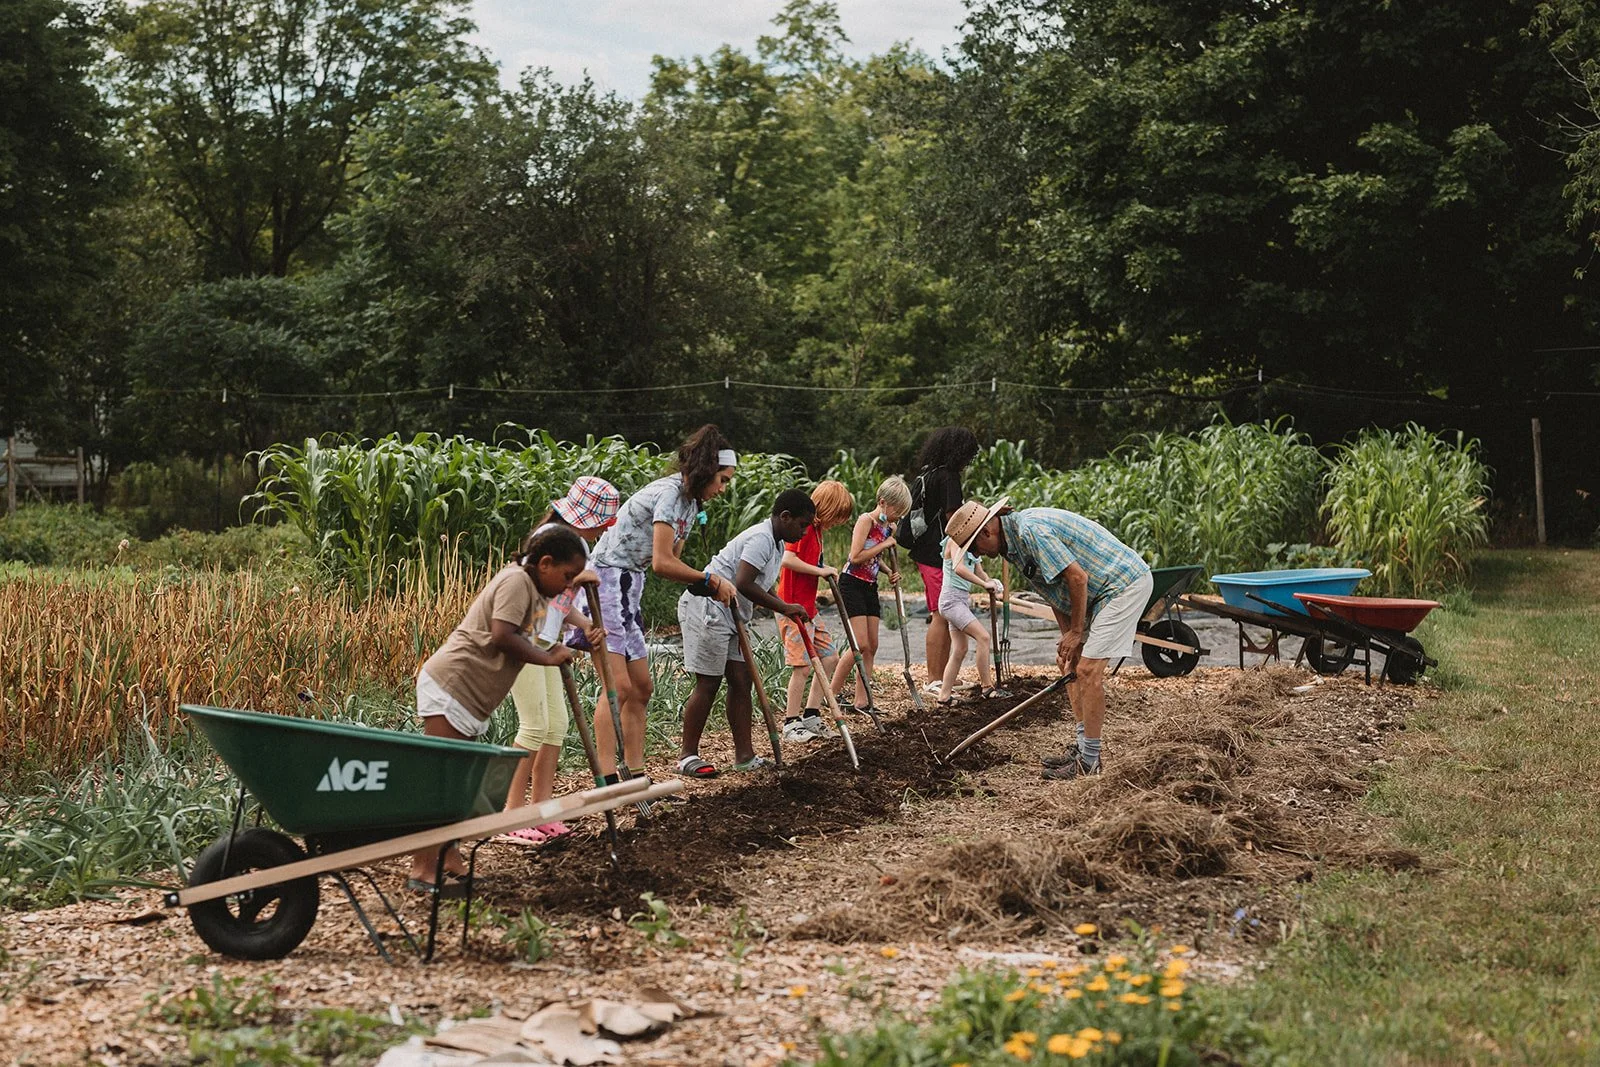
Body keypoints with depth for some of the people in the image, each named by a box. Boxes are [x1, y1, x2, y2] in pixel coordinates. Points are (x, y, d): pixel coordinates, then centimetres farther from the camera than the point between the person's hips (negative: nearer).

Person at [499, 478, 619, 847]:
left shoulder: (578, 544, 15)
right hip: (522, 637, -10)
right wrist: (579, 576, -23)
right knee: (535, 727, -9)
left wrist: (586, 626, -3)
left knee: (557, 725, 8)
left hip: (544, 642, 10)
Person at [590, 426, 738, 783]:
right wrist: (711, 580, -10)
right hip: (605, 582, -10)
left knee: (641, 687, 10)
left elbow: (671, 563, 13)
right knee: (619, 686, -15)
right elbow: (662, 564, -22)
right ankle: (607, 780, -16)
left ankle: (636, 778, 15)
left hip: (629, 588, 10)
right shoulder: (669, 493, -17)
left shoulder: (691, 502, 14)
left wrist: (709, 586, -3)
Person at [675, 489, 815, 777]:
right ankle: (688, 756, 2)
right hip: (706, 608, -11)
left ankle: (744, 755, 11)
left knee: (741, 679, 7)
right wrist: (784, 608, -18)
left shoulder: (776, 543, 15)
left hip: (729, 614, 11)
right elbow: (743, 584, -26)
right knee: (708, 682, -6)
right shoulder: (762, 539, -17)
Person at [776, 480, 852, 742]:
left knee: (829, 659, 10)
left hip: (809, 607, 10)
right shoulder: (804, 526, -15)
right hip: (793, 607, -10)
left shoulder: (817, 529, 15)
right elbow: (787, 559, -27)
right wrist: (821, 571, -20)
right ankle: (791, 724, -1)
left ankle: (811, 716, 16)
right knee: (803, 665, -9)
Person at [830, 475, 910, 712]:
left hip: (870, 588, 9)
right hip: (852, 584, -9)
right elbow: (856, 557, -21)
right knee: (861, 644, -13)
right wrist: (884, 545, -16)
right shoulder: (866, 521, -14)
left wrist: (890, 572, 6)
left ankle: (861, 701, 9)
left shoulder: (889, 528, 11)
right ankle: (833, 694, -3)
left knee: (872, 646, 5)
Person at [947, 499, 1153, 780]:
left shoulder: (1031, 531, -24)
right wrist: (1067, 636, 6)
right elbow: (1055, 592, 14)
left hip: (1125, 583, -11)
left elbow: (1077, 577, -26)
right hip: (1104, 589, 11)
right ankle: (1084, 747, 17)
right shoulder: (1015, 539, 8)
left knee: (1088, 669, -13)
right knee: (1067, 661, 14)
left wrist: (1076, 633, -15)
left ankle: (1090, 760, -5)